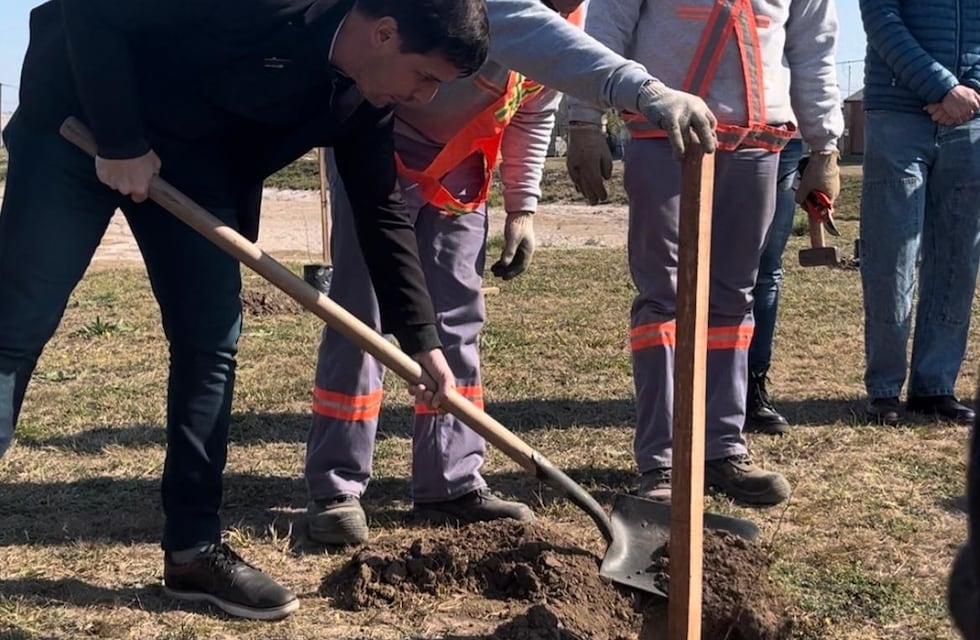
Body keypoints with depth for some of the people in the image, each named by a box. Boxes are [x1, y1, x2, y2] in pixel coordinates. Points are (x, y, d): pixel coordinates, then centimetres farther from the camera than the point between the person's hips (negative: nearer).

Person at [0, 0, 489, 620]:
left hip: (200, 160, 7)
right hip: (82, 123, -6)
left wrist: (423, 340, -3)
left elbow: (383, 209, 1)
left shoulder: (363, 100, -8)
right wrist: (120, 143, -24)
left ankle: (194, 547, 6)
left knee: (211, 339, -2)